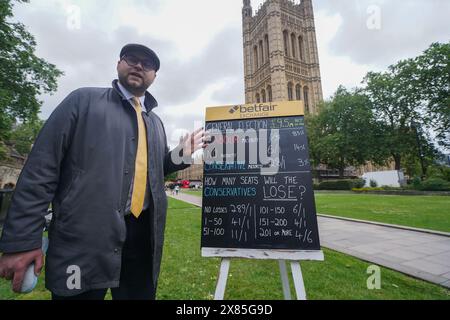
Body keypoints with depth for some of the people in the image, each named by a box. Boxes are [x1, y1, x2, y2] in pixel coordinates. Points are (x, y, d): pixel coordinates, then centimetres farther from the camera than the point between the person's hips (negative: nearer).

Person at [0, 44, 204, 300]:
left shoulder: (156, 121, 14)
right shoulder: (83, 100, 0)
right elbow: (41, 168, -5)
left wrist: (180, 155, 1)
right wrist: (21, 240, -9)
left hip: (142, 233, 5)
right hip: (84, 236, -4)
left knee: (140, 295, 19)